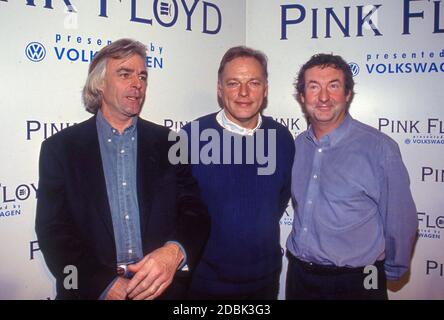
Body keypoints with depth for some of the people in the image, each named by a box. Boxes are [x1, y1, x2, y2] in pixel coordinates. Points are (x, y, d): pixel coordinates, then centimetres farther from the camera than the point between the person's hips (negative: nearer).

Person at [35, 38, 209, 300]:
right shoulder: (60, 148, -4)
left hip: (163, 289, 2)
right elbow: (53, 232, -8)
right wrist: (106, 285, -20)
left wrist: (175, 252, -25)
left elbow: (195, 213, -4)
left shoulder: (169, 143, -1)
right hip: (91, 291, -1)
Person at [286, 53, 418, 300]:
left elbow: (401, 221, -8)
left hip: (355, 283, -4)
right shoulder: (298, 145, 0)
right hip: (299, 275, 5)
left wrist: (391, 272, 3)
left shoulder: (379, 147, -16)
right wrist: (298, 254, 15)